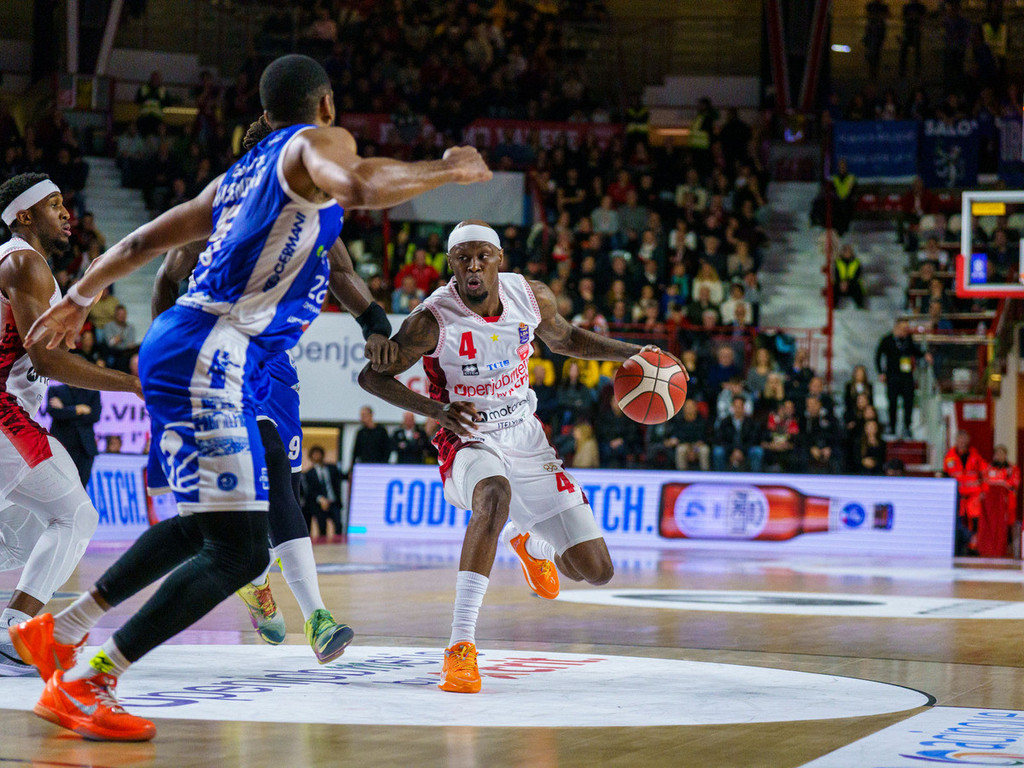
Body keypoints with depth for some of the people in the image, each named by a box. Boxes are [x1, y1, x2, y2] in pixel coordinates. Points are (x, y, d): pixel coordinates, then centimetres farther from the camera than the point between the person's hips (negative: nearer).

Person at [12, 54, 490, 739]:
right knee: (240, 550, -12)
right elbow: (360, 188, -27)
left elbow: (144, 241, 29)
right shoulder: (318, 142, -2)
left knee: (204, 522, 27)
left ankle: (60, 631, 32)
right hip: (208, 363, -10)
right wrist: (446, 170, -11)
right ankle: (85, 685, -10)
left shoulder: (240, 174, 23)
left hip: (182, 351, 10)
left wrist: (78, 300, 42)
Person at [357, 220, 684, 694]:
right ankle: (460, 645, -40)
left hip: (526, 441, 5)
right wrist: (437, 409, -27)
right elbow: (371, 376, -13)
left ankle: (529, 542, 39)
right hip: (469, 443, -5)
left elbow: (564, 339, 15)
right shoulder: (434, 320, -20)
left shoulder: (531, 297, -7)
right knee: (496, 494, -43)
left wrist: (632, 353, 4)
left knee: (595, 570, 0)